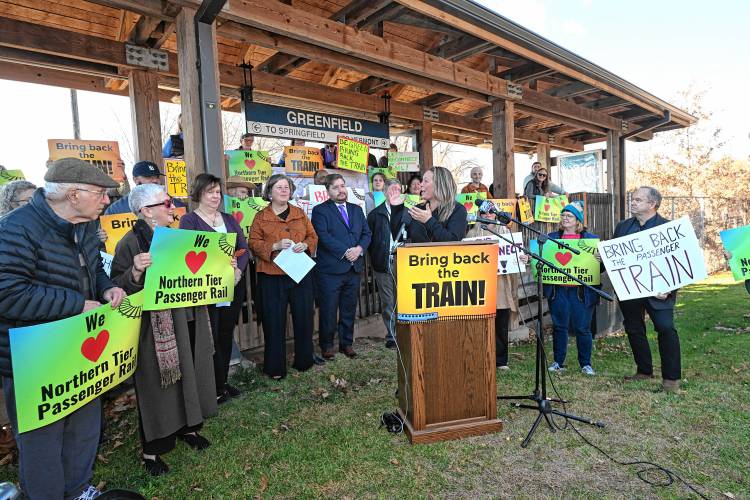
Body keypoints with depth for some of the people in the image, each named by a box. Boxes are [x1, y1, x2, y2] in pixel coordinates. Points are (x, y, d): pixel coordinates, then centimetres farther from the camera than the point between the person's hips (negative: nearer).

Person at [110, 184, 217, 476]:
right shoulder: (131, 242, -12)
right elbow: (117, 287, -15)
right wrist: (135, 273, -34)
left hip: (188, 322, 7)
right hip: (156, 328, -7)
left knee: (188, 374, 17)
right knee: (158, 382, 4)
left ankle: (187, 427, 38)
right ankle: (151, 450, 23)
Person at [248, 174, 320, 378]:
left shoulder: (300, 214, 13)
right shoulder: (261, 217, 4)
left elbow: (313, 237, 12)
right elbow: (254, 243, -1)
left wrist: (305, 245, -9)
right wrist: (275, 246, -16)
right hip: (272, 277, -3)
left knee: (304, 317, 8)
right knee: (274, 321, 3)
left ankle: (304, 360, 26)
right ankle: (275, 367, 17)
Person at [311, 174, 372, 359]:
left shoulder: (356, 210, 16)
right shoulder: (320, 210, -1)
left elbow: (366, 233, 11)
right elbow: (324, 236, -13)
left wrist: (359, 248, -10)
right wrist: (345, 252, -18)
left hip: (354, 268, 5)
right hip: (330, 269, -5)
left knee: (349, 309, 12)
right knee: (328, 310, 3)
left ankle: (347, 343, 26)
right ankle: (327, 345, 19)